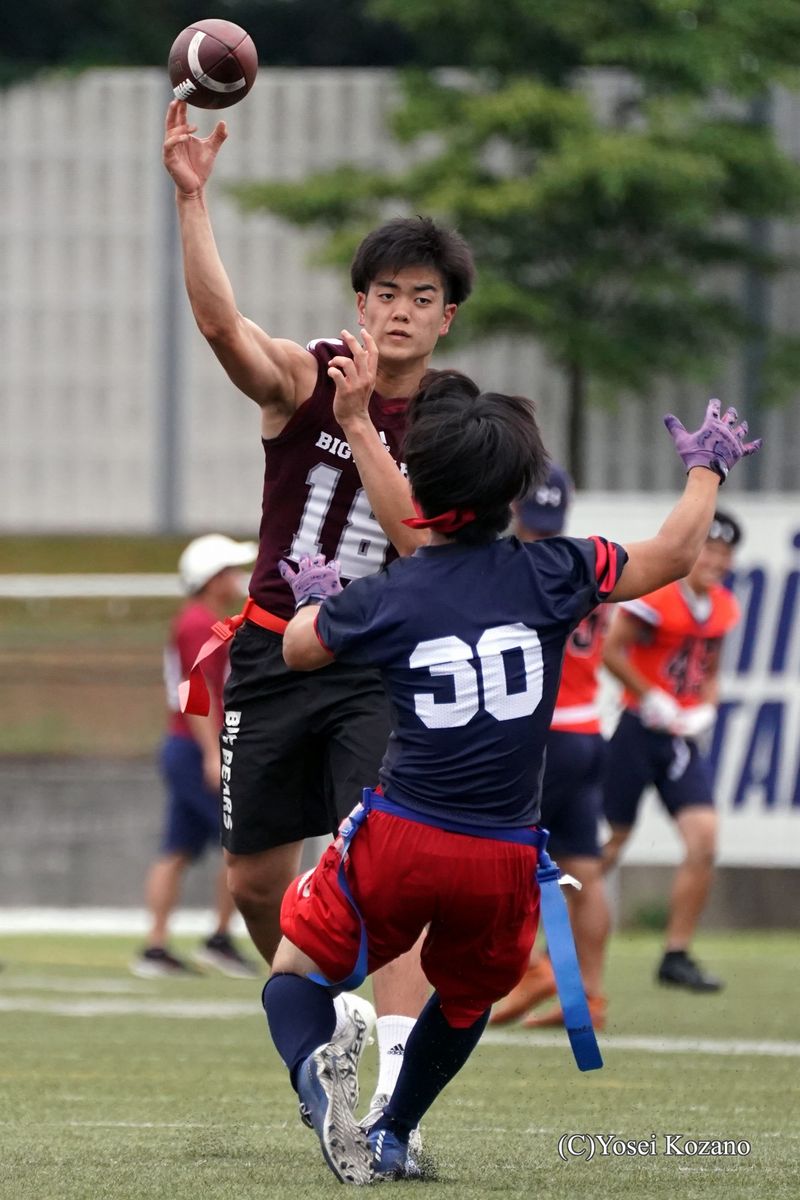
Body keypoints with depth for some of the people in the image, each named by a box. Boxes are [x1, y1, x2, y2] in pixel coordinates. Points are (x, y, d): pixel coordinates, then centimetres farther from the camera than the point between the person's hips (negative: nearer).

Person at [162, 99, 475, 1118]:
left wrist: (356, 419, -22)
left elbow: (423, 539, -17)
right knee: (255, 881, 8)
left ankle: (396, 1084, -25)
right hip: (275, 651, 2)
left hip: (384, 668, -2)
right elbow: (219, 320, -23)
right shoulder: (302, 377, -3)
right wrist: (190, 197, -35)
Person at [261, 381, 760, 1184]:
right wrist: (707, 466, 25)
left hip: (399, 843, -2)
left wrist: (314, 596, 37)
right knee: (466, 994, 29)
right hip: (504, 857, 2)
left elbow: (298, 649, 14)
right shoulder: (550, 575, -6)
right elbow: (674, 553, 7)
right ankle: (392, 1137, 33)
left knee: (298, 970, 12)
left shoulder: (383, 599, -7)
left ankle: (314, 1066, -19)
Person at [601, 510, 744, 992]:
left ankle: (677, 957, 0)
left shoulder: (723, 609, 8)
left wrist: (706, 708, 1)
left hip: (683, 737, 6)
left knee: (704, 843, -8)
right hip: (639, 730, -6)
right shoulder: (654, 597, -14)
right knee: (611, 841, 0)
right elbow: (612, 651, -13)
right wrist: (652, 699, -15)